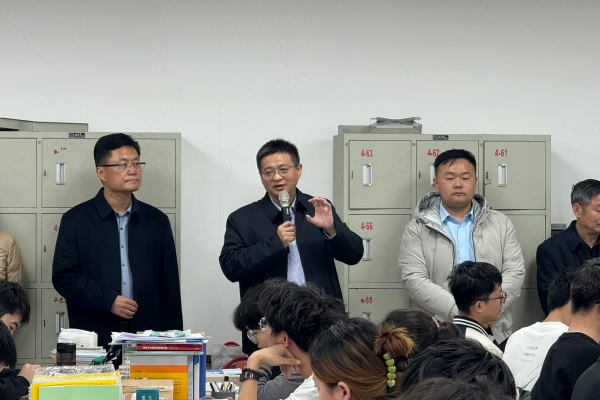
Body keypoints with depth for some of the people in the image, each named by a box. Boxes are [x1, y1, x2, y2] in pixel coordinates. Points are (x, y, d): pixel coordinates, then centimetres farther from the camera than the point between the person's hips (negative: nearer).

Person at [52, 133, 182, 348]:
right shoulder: (76, 220, 5)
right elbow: (63, 277, -2)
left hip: (148, 335, 2)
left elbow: (169, 288, 12)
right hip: (94, 337, -2)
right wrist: (108, 301, -13)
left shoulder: (157, 221, 13)